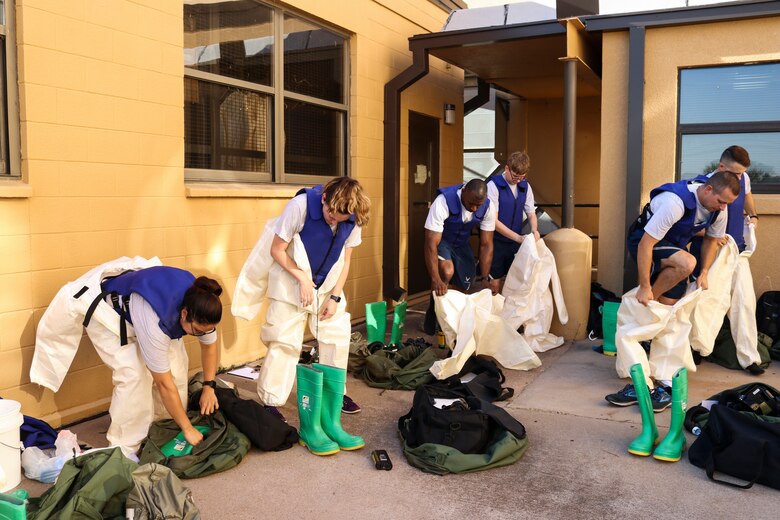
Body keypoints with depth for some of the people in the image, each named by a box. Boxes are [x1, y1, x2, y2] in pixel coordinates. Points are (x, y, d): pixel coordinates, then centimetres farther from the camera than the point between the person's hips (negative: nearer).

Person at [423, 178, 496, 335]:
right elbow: (431, 244, -37)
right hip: (440, 240, -4)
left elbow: (486, 245, -15)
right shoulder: (443, 202, -36)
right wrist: (435, 280, -45)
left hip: (462, 243, 4)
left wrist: (485, 278, -20)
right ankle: (432, 314, -10)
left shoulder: (488, 207, -23)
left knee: (466, 287, 1)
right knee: (447, 271, -31)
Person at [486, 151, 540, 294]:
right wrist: (517, 237, -23)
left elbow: (531, 213, 10)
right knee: (494, 284, 2)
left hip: (515, 243, 5)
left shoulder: (525, 186, 3)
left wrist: (534, 229, -12)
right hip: (496, 243, -5)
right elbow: (493, 220, -18)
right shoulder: (493, 185, -14)